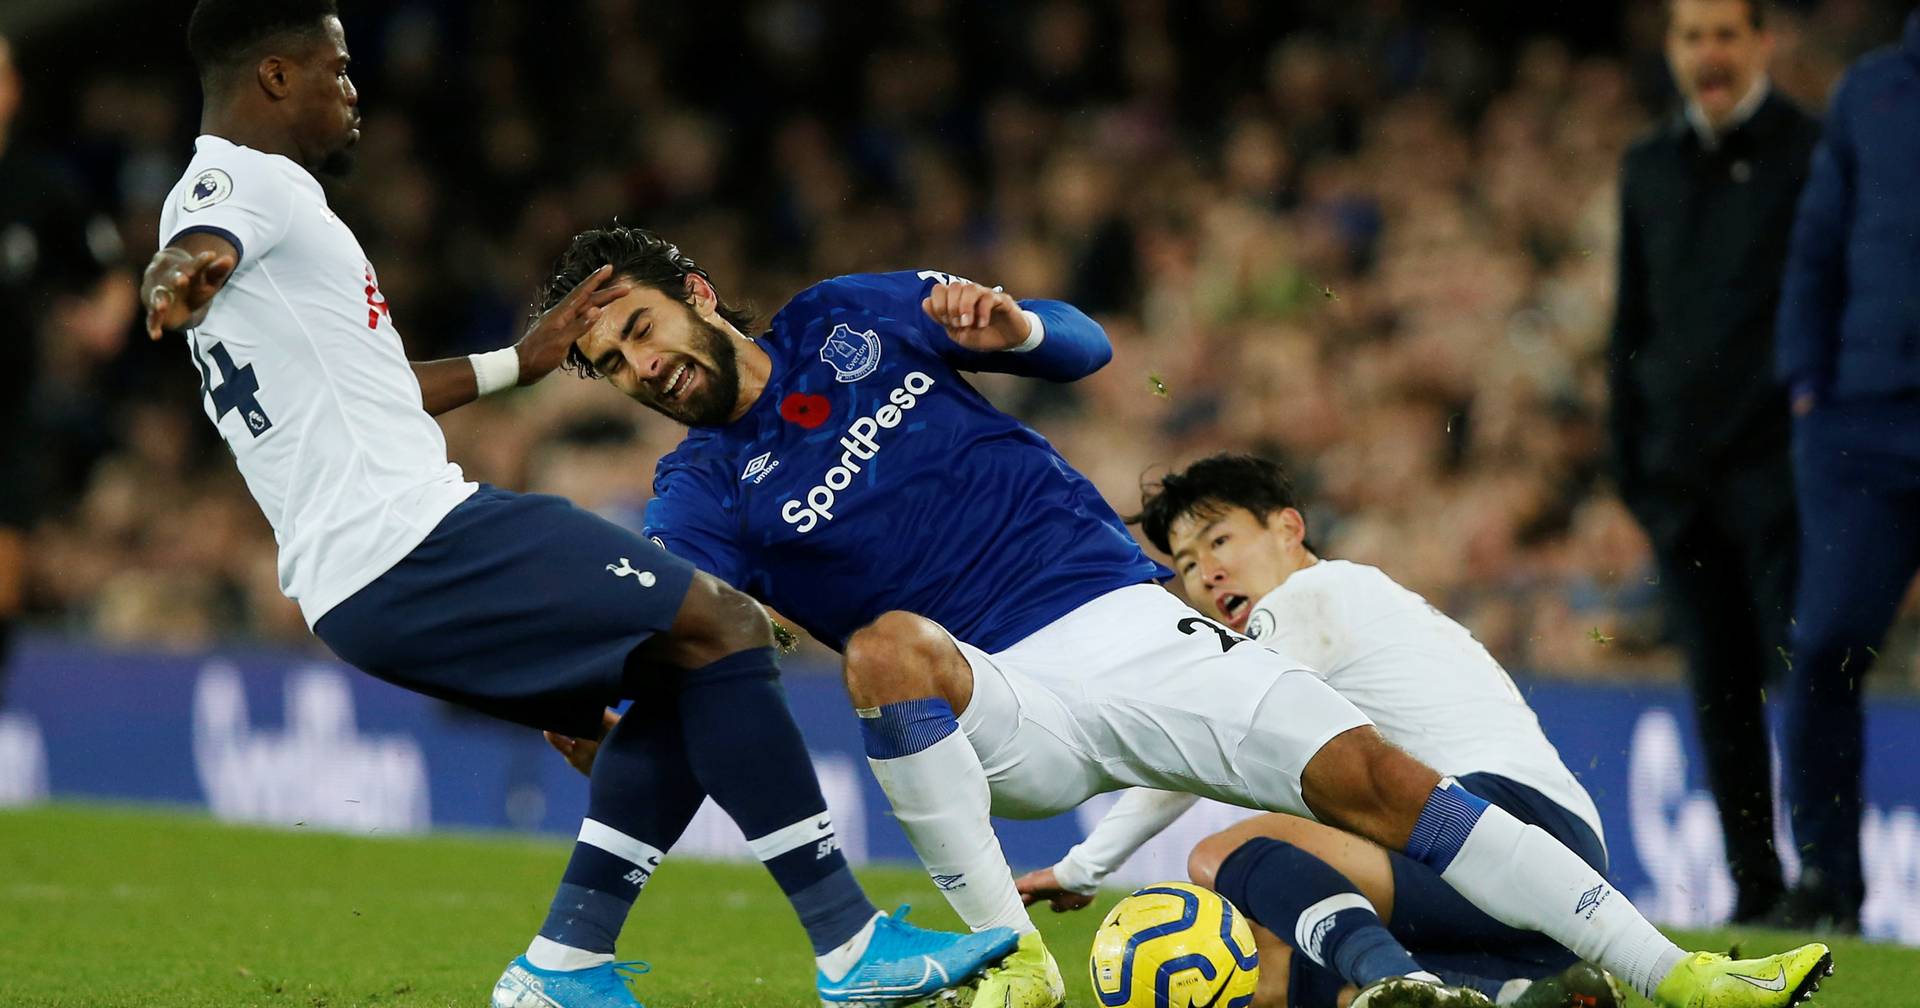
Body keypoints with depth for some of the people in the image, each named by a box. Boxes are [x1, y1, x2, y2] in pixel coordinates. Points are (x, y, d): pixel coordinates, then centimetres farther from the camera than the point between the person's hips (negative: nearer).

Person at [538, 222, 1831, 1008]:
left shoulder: (847, 320, 7)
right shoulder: (702, 498, 2)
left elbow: (1087, 348, 9)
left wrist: (1009, 326, -12)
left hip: (1128, 624, 2)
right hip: (1003, 712, -2)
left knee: (1376, 776, -12)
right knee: (889, 646, -35)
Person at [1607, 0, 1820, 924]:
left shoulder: (1812, 154, 0)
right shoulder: (1650, 168, 15)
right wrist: (1630, 458, 14)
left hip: (1779, 467, -5)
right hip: (1683, 476, 5)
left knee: (1804, 671, -9)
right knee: (1719, 689, 5)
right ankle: (1753, 885, 10)